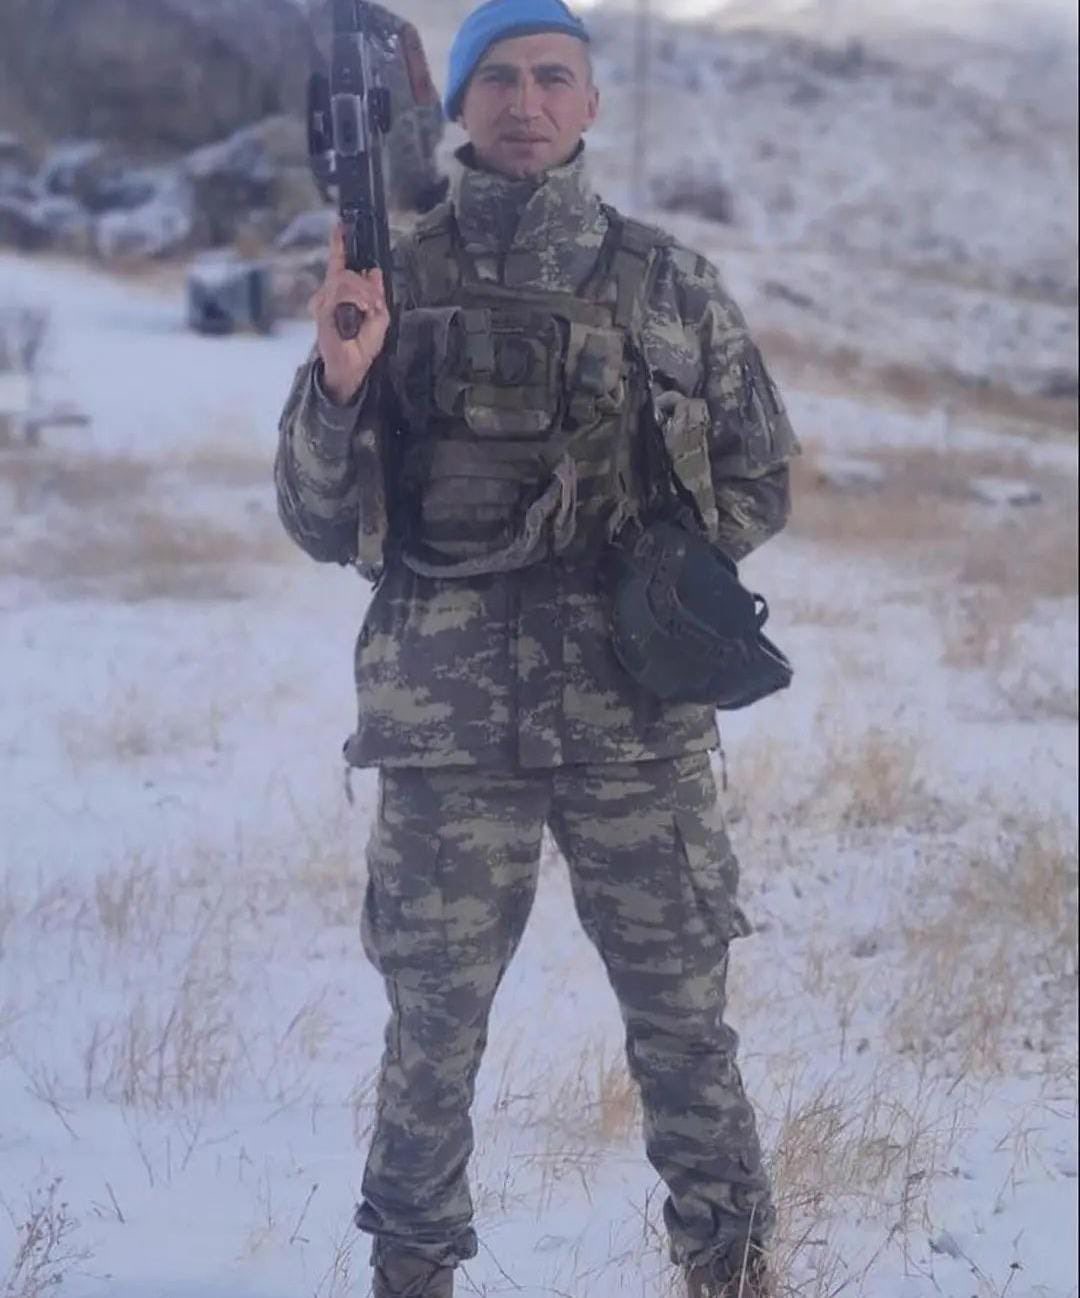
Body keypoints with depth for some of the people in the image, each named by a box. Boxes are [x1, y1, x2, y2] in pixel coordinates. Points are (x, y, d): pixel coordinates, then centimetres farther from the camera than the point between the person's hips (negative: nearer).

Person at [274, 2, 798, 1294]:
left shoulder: (672, 285, 5)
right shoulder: (392, 283, 3)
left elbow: (758, 481, 13)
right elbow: (320, 523, 1)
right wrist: (342, 379, -15)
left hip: (641, 722, 1)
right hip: (449, 723, 0)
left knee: (684, 1020, 8)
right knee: (432, 1030, 7)